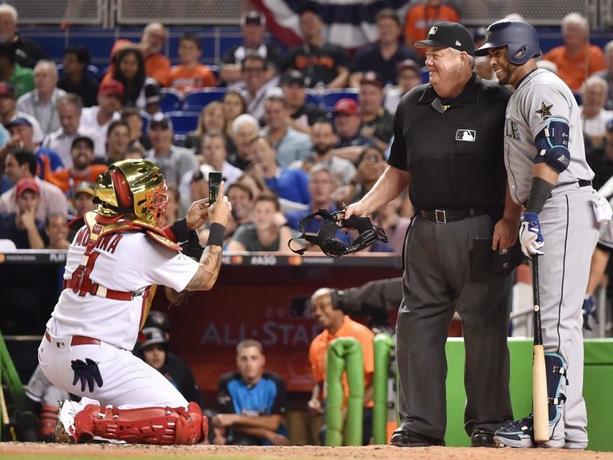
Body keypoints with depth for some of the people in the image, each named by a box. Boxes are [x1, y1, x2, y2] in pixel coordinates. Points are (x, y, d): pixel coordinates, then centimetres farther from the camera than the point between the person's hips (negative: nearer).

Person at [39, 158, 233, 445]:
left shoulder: (87, 232, 11)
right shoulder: (144, 245, -8)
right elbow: (205, 279, 4)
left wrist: (186, 226, 30)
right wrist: (218, 225, 15)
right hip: (93, 364, -8)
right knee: (188, 425, -8)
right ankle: (89, 420, -16)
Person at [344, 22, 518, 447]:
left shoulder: (496, 103, -4)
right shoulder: (412, 106, 13)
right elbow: (400, 172, 21)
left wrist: (510, 219, -14)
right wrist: (365, 205, 9)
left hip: (479, 232, -5)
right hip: (426, 232, 6)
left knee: (484, 326, -1)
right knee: (417, 325, 4)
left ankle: (488, 423, 6)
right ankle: (421, 425, 10)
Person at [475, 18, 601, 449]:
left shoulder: (541, 88, -9)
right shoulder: (521, 94, 24)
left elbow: (554, 156, -21)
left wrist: (532, 216, -25)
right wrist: (524, 224, 22)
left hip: (565, 208, -11)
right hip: (549, 214, 11)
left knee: (558, 318, -12)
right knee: (555, 319, 10)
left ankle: (557, 424, -15)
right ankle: (569, 424, 12)